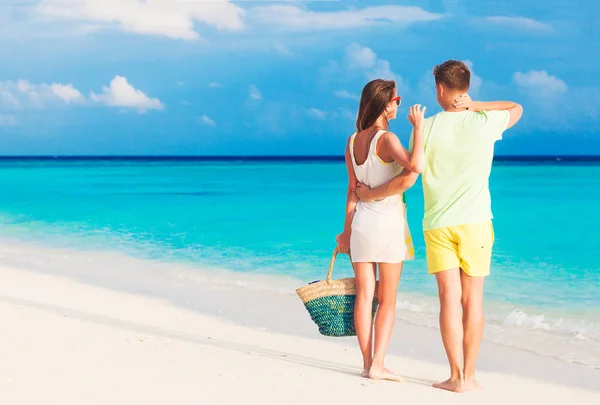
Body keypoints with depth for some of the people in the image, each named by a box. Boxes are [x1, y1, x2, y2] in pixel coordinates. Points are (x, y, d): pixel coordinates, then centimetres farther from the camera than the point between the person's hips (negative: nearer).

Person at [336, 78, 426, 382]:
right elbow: (416, 166, -33)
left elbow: (353, 190, 8)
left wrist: (346, 231, 13)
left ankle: (367, 363, 10)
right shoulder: (386, 139, -15)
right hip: (389, 223, -5)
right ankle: (377, 365, 1)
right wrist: (418, 127, -23)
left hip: (361, 223, 5)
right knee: (387, 300, 4)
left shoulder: (353, 141, 5)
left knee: (364, 296, 7)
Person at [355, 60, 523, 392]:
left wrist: (371, 195, 13)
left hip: (437, 223, 0)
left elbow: (406, 179, -3)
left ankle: (456, 376, -3)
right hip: (475, 222, 0)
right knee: (472, 299, 4)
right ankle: (469, 376, 6)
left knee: (449, 299, 0)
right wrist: (473, 105, 6)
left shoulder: (425, 128, -4)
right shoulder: (485, 124, -2)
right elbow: (517, 109, 19)